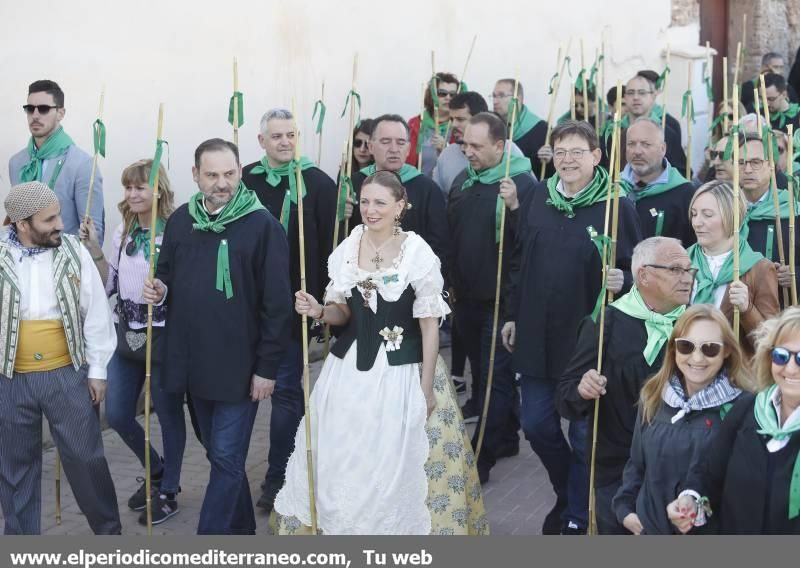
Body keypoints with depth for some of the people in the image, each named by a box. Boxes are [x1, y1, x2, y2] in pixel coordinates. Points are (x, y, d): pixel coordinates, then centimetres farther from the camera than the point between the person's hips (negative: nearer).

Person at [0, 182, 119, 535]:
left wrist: (97, 370, 1)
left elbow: (96, 313, 1)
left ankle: (110, 531, 26)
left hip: (67, 374, 0)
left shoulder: (73, 251, -4)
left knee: (85, 457, 8)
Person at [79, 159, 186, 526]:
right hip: (126, 334, 7)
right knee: (116, 415, 11)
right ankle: (156, 472, 35)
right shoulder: (122, 233, 6)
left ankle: (168, 492, 25)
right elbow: (109, 286, 11)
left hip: (163, 335, -7)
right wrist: (93, 250, 0)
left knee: (168, 415, 8)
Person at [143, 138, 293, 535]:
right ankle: (241, 529, 35)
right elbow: (167, 278, 17)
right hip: (194, 361, 6)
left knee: (227, 459, -2)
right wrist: (160, 291, -7)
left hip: (239, 365, -6)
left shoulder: (263, 226, -12)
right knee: (219, 454, 18)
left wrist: (268, 366, -13)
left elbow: (277, 303, -12)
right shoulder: (180, 220, 4)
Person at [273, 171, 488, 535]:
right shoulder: (346, 250, 2)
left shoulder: (419, 253, -12)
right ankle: (338, 525, 28)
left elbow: (429, 324, -8)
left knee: (396, 466, 3)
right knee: (339, 460, 10)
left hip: (402, 371, -4)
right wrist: (319, 312, -9)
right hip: (350, 366, 4)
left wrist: (427, 388, -7)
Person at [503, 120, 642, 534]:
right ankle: (567, 492, 38)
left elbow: (635, 269, -5)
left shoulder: (616, 206, -10)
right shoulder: (536, 198, 4)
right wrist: (512, 314, 12)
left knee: (584, 433, 7)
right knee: (536, 425, 13)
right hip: (537, 336, 5)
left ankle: (577, 519, 24)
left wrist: (621, 281, -27)